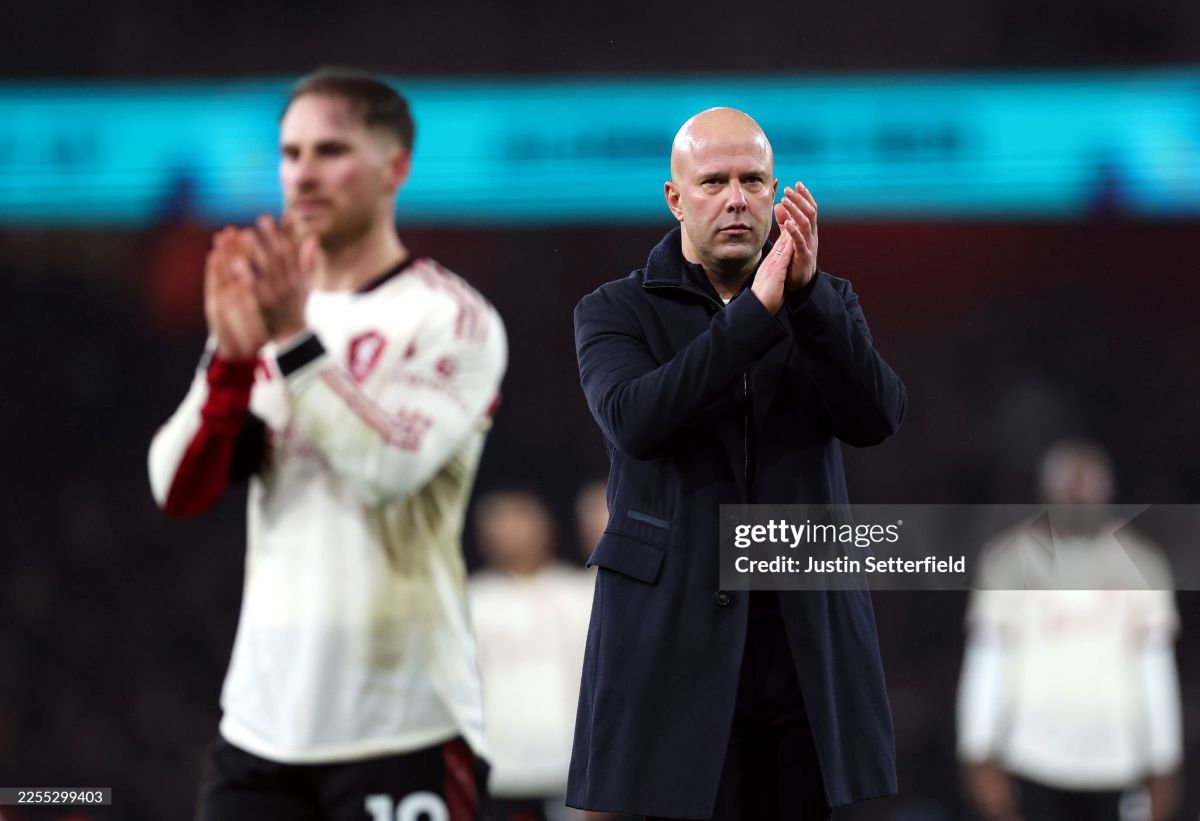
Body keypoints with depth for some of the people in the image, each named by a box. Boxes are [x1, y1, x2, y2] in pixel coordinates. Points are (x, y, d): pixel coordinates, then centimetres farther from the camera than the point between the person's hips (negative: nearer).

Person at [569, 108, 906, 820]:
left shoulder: (826, 303, 12)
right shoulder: (615, 313, 5)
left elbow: (877, 418, -6)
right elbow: (634, 422, -16)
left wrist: (808, 292, -19)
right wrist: (756, 310, -23)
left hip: (807, 639, 2)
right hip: (675, 639, -2)